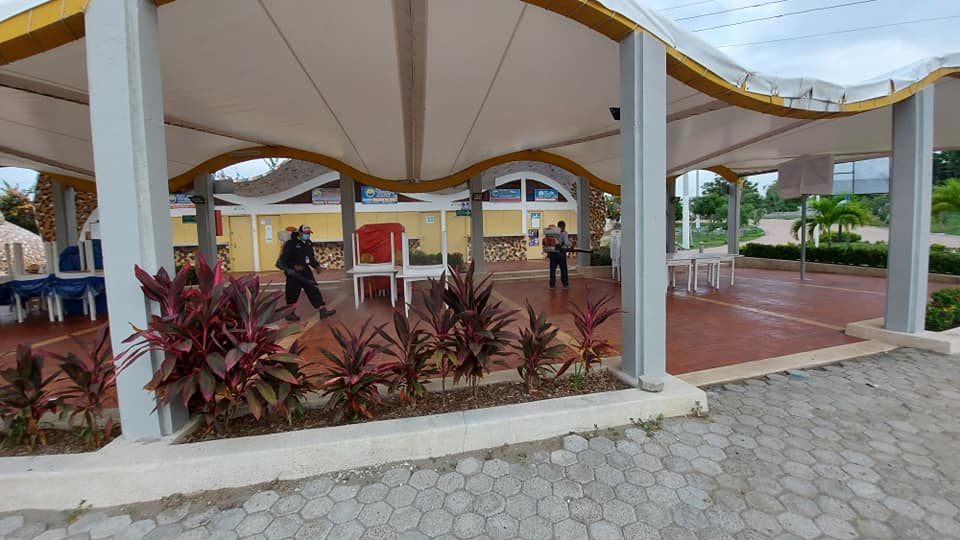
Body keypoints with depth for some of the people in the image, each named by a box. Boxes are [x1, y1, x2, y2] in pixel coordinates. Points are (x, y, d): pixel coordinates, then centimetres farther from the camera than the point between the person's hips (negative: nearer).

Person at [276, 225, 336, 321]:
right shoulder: (291, 243, -12)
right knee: (292, 293, 3)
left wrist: (316, 265, 5)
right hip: (293, 272, -6)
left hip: (305, 271, 6)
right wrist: (294, 266, -24)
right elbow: (284, 258, -14)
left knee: (313, 290, -1)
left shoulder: (309, 243, 10)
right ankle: (289, 314, 20)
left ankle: (323, 311, -3)